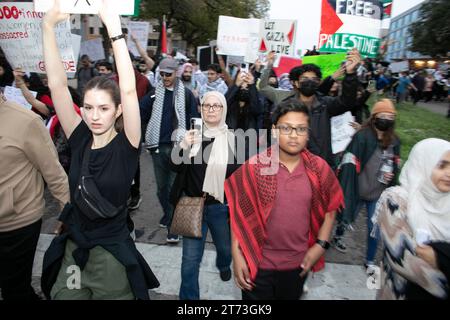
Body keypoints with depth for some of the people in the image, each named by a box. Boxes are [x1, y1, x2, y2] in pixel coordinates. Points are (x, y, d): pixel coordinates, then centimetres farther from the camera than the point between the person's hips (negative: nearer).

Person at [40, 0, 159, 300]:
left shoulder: (126, 145, -15)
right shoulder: (80, 139, -5)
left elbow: (129, 90, -28)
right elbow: (57, 85, -9)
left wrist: (114, 27, -28)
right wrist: (49, 25, -15)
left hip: (111, 254, -4)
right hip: (71, 249, 4)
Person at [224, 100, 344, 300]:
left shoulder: (319, 169, -8)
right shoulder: (254, 167, -15)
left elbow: (330, 209, 5)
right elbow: (239, 213, -9)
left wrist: (321, 245, -3)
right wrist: (237, 256, -10)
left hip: (298, 264, 3)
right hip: (258, 264, -2)